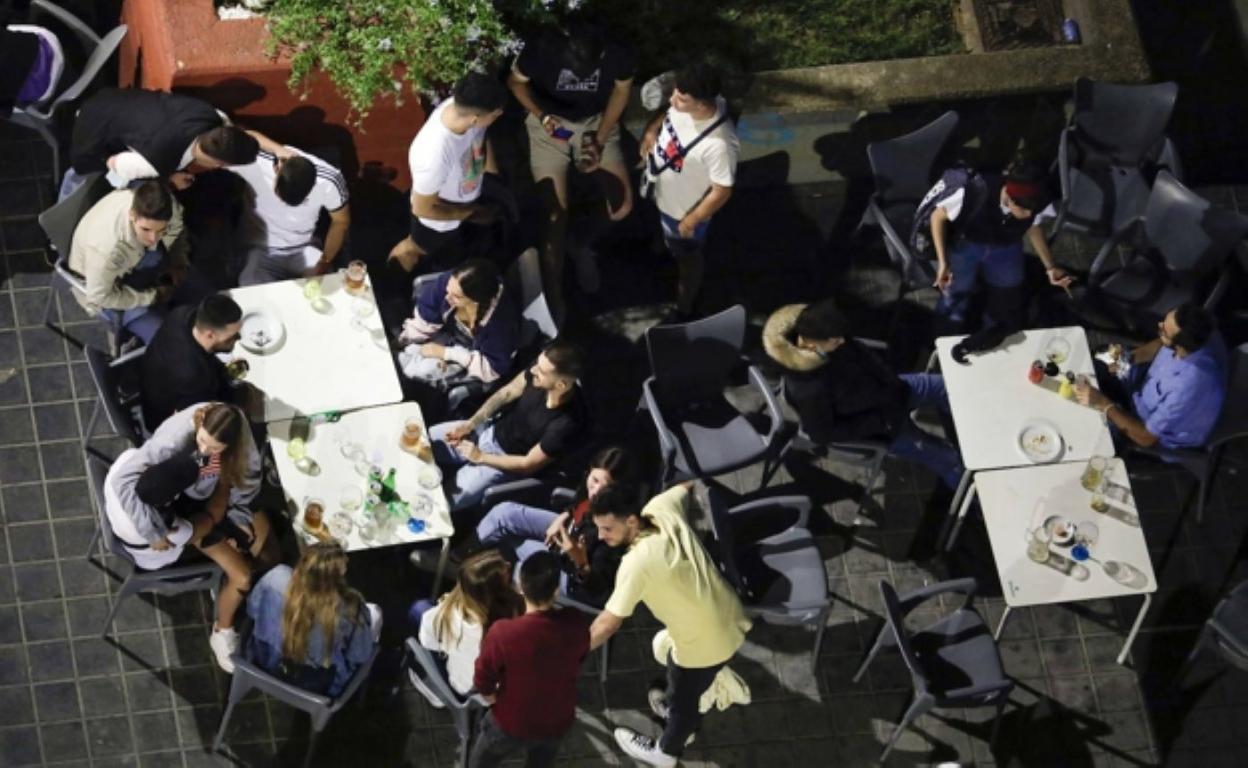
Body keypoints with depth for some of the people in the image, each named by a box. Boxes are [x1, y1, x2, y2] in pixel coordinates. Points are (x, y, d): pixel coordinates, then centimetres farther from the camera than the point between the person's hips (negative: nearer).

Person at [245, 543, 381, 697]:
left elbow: (252, 608, -6)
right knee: (373, 611, 19)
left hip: (265, 667, 3)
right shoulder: (348, 610, -36)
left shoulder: (273, 582, -30)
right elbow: (360, 656, -17)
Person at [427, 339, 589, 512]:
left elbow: (529, 464, -23)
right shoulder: (541, 368, -22)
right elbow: (506, 393, -2)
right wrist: (470, 424, -8)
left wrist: (480, 457, -15)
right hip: (491, 429, 5)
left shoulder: (568, 424, -37)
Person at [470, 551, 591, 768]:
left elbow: (482, 682, -18)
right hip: (558, 722, 3)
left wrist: (496, 700, 4)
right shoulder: (576, 625, -24)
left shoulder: (503, 633, -35)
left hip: (513, 723, -3)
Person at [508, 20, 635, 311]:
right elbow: (516, 81, -10)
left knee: (622, 204, -8)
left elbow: (621, 91, -5)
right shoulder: (542, 49, -31)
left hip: (596, 122, 2)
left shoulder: (617, 55, -28)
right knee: (556, 212, -9)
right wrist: (541, 116, -24)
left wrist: (600, 140, -12)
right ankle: (554, 299, 7)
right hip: (550, 124, -2)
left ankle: (580, 244, 24)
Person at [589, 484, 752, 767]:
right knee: (681, 677, 35)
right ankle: (675, 708, 64)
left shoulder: (637, 563, -31)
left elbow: (608, 624, -24)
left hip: (705, 645, -7)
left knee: (681, 699, 24)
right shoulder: (663, 507, -12)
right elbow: (687, 487, 13)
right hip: (731, 620, 7)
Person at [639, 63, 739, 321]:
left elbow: (721, 192, -29)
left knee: (687, 257, 24)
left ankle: (683, 312, 51)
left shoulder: (719, 144, -45)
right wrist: (652, 130, -13)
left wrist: (690, 222, -18)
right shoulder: (690, 101, -26)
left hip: (683, 210, -5)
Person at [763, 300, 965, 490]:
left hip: (876, 390, 6)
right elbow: (822, 434, -27)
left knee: (944, 388, 14)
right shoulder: (807, 389, -43)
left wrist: (893, 388, -6)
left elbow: (861, 355, -3)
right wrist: (880, 423, -22)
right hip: (865, 425, -6)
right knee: (945, 457, 0)